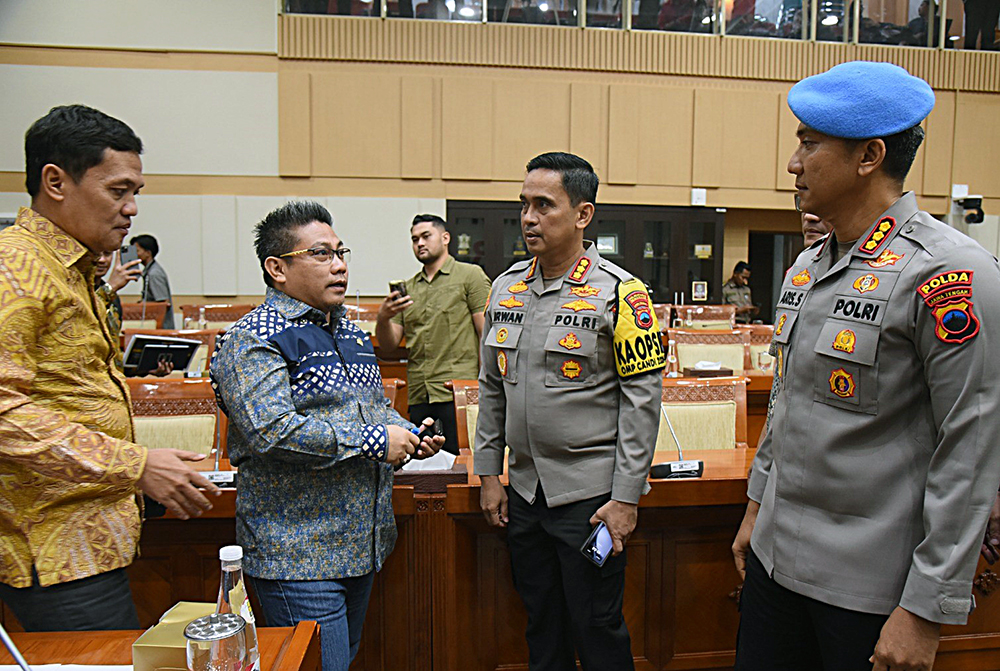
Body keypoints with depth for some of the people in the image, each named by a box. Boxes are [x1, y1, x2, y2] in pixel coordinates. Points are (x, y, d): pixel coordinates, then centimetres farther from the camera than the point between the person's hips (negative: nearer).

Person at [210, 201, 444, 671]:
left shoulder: (350, 332, 13)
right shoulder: (253, 340, -14)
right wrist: (375, 441, -23)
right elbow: (269, 429, -27)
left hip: (362, 544, 8)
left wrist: (405, 435, 1)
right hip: (298, 556, -8)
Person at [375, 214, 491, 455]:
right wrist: (383, 319, -7)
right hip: (418, 397, 5)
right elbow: (389, 344, 14)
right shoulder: (408, 288, 18)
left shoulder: (470, 275, 4)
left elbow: (487, 334, -2)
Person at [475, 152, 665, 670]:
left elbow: (642, 399, -11)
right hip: (524, 492, 5)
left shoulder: (619, 293, -11)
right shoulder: (506, 288, 6)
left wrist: (625, 497, -12)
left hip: (590, 494, -5)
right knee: (541, 625, 19)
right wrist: (488, 474, 10)